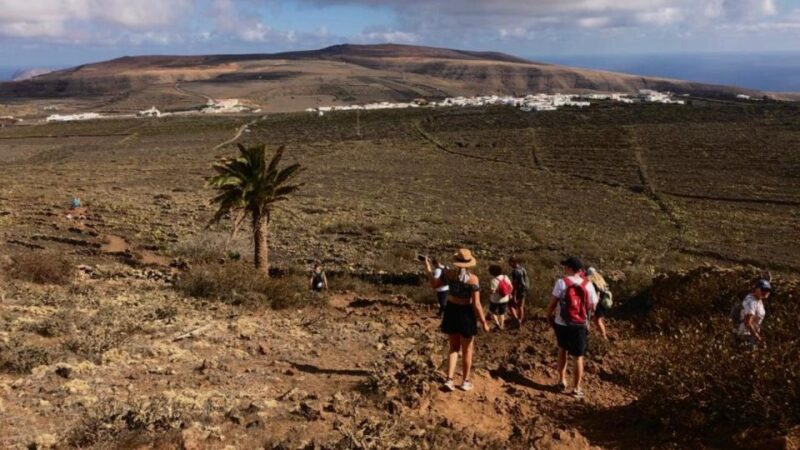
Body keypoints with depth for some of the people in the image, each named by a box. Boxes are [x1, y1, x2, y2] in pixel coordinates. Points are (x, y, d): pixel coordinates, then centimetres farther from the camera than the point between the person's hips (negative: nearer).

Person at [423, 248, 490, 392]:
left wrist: (427, 267, 18)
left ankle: (449, 380, 11)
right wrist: (484, 323, -8)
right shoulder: (473, 279, -21)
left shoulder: (448, 273, -9)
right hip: (466, 314, -4)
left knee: (454, 347, 20)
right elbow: (476, 304, -19)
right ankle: (465, 382, 26)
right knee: (467, 350, 15)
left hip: (451, 311, 4)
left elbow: (434, 284, 8)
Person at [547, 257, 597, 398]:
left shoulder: (561, 282, -12)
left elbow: (553, 302, -8)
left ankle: (562, 381, 26)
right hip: (580, 325, 0)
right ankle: (576, 389, 17)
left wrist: (549, 315, 9)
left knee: (562, 350, 24)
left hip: (562, 323, 0)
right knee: (578, 357, 10)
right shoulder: (587, 284, -5)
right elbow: (592, 305, 0)